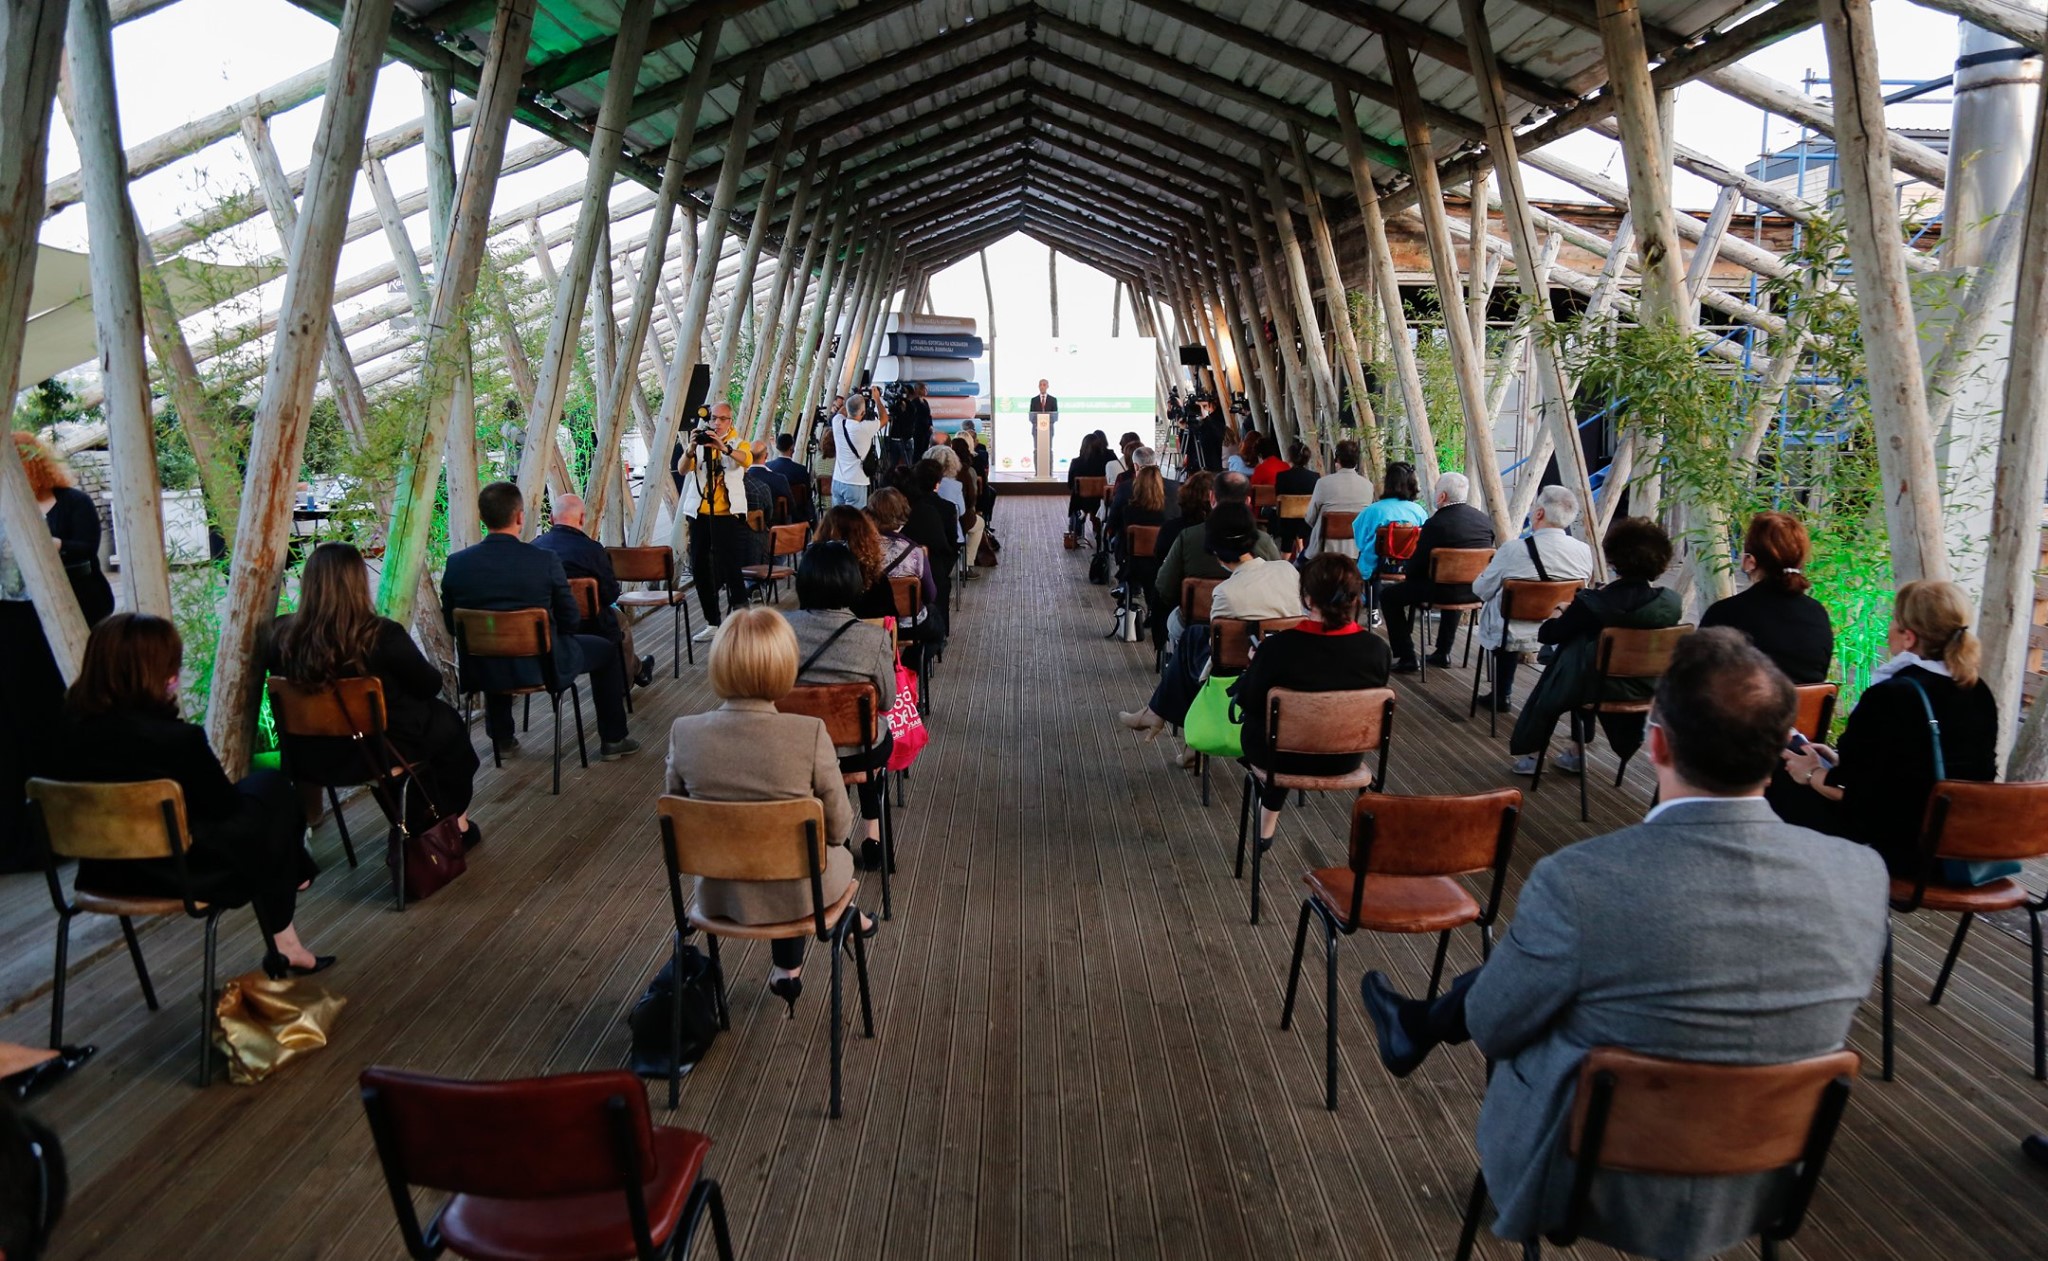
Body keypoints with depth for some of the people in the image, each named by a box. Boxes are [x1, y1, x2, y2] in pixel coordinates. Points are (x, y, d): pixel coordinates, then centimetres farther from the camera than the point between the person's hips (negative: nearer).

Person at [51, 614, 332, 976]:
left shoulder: (69, 731, -8)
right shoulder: (177, 738, -28)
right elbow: (224, 805, -11)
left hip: (106, 871, 7)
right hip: (183, 870, -6)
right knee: (271, 788, 18)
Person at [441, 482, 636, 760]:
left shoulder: (456, 564, -10)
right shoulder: (545, 560, -19)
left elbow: (452, 627, 2)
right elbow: (571, 621, -10)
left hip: (481, 671, 4)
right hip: (541, 666, -4)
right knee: (605, 651, 21)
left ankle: (502, 738, 47)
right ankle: (613, 739, 27)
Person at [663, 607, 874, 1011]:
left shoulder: (683, 733, -18)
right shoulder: (810, 734, -26)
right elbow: (838, 826, -15)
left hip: (718, 895, 3)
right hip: (797, 894, -2)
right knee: (837, 851, 33)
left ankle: (787, 969, 44)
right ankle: (787, 969, 51)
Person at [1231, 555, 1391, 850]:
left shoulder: (1277, 646, -27)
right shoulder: (1377, 649, -18)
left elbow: (1248, 702, -11)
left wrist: (1255, 667, 9)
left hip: (1282, 756, -3)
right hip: (1345, 758, 3)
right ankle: (1269, 814, 47)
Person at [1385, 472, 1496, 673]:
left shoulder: (1435, 523, -17)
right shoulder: (1484, 520, 2)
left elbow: (1415, 566, -11)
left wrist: (1410, 574, 12)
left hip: (1446, 591, -7)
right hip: (1478, 590, 7)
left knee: (1389, 596, 8)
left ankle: (1407, 658, 8)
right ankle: (1443, 652, 41)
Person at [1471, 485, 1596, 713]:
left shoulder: (1513, 551, -20)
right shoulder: (1584, 551, -8)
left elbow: (1481, 591, -7)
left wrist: (1486, 572, 17)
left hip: (1516, 636, -4)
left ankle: (1501, 696, 34)